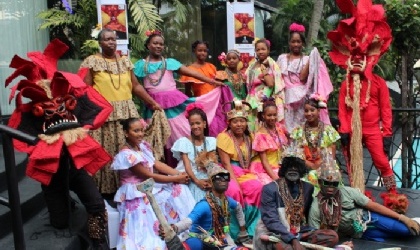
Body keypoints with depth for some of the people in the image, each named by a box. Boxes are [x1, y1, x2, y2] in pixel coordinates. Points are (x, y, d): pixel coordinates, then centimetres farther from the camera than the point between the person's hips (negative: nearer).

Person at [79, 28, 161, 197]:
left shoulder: (125, 61, 15)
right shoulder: (92, 61, 1)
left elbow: (135, 86, 16)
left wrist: (152, 103, 11)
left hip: (127, 112, 4)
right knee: (107, 152, -3)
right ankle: (106, 189, 7)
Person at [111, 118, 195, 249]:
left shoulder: (143, 145, 4)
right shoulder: (127, 155, -22)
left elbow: (157, 164, 1)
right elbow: (149, 176, -20)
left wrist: (179, 173, -12)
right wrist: (176, 178, -16)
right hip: (137, 194, -8)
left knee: (179, 189, -5)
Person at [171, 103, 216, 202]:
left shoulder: (211, 141, 10)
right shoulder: (184, 141, 2)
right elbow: (187, 166, -6)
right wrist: (197, 181, -21)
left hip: (206, 179, 2)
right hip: (190, 180, -2)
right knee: (197, 194, -30)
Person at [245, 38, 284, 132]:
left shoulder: (272, 65, -4)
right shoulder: (252, 66, 12)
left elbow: (271, 83, -18)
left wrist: (263, 69, -13)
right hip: (253, 100, 6)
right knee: (253, 126, 5)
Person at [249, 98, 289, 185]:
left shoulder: (279, 127, 2)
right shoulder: (261, 135, -13)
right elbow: (264, 161, -13)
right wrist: (275, 177, -20)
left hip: (279, 166, 6)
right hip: (264, 169, -5)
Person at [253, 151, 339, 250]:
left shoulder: (308, 188, 8)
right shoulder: (270, 189, -7)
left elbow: (308, 216, 16)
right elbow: (271, 221, -14)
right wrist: (293, 240, -26)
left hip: (298, 234, 7)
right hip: (276, 235, -7)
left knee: (333, 236, -16)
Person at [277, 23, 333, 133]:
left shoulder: (307, 59, 4)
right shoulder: (282, 58, 12)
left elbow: (302, 77, -10)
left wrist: (310, 61, -14)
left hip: (302, 98, -2)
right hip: (286, 97, 2)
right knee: (288, 124, 2)